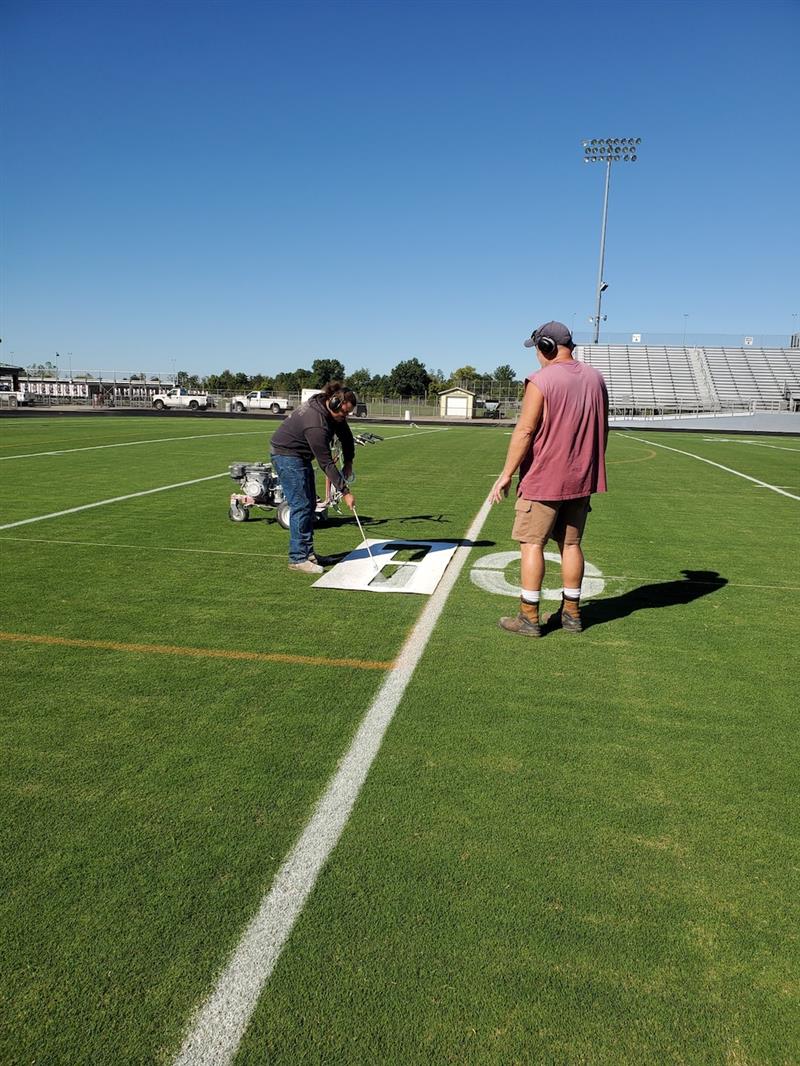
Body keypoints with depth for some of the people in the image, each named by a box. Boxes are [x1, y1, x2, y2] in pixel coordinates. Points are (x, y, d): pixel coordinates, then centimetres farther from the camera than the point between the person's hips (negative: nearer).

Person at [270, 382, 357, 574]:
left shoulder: (333, 412, -7)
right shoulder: (316, 424, -33)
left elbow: (345, 434, 12)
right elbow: (326, 463, -30)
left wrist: (348, 461, 4)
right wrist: (345, 492, -27)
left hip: (301, 456, 10)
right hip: (287, 455, -10)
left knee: (310, 504, 10)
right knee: (301, 506, -13)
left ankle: (307, 552, 18)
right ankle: (298, 558, -8)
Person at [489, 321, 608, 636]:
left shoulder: (541, 381, -13)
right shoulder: (595, 378, 10)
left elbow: (525, 430, -17)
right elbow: (602, 429, 15)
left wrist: (506, 474, -12)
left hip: (543, 480, -7)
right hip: (581, 480, 7)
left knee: (532, 543, 0)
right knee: (571, 543, 14)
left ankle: (529, 618, 3)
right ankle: (571, 614, 21)